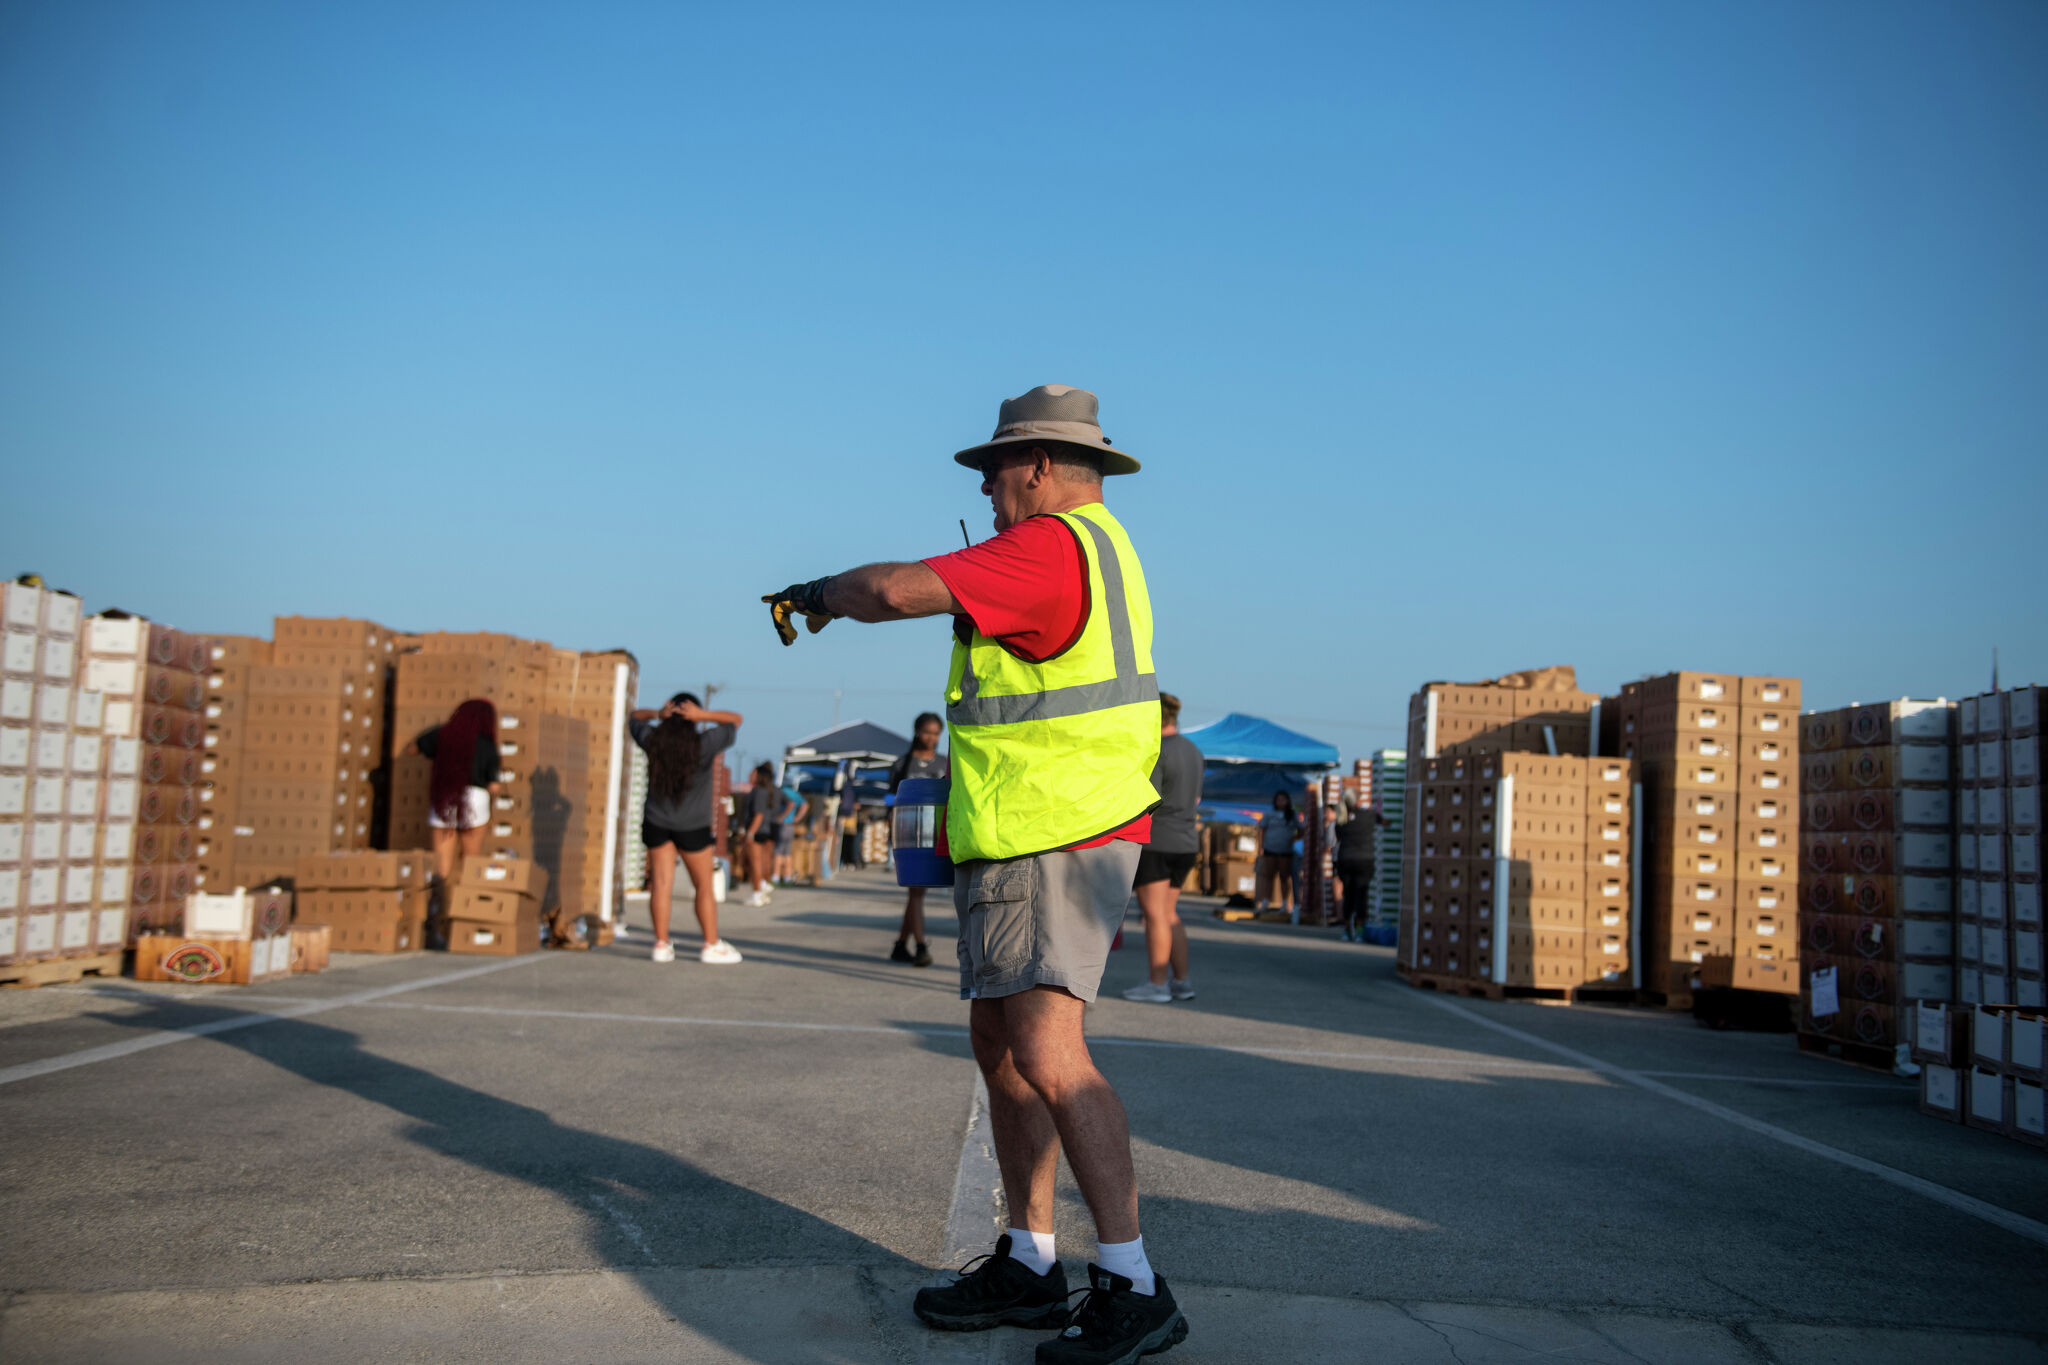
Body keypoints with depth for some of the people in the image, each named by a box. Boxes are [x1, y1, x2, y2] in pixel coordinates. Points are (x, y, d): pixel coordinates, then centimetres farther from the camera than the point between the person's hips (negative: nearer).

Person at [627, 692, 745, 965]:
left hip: (656, 822, 2)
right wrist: (703, 716, -14)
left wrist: (656, 714, -5)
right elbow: (736, 719, -1)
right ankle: (711, 945, 10)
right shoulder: (704, 744, -12)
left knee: (661, 883, 3)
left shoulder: (653, 739, -5)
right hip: (693, 826, -2)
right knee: (704, 886, 7)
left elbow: (634, 718, 15)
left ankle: (662, 944, 2)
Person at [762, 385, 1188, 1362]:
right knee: (999, 1044, 13)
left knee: (1045, 1051, -16)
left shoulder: (1049, 547, -15)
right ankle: (1028, 1265, 21)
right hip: (1036, 838, 11)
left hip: (1050, 841, -11)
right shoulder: (1100, 546, 19)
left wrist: (817, 593, -4)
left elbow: (898, 591, -23)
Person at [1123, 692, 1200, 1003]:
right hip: (1186, 842, 8)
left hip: (1153, 841, -8)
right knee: (1169, 914, 14)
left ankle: (1158, 985, -1)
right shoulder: (1193, 751, 12)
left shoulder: (1155, 753, -14)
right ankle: (1181, 981, 13)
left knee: (1155, 914, -3)